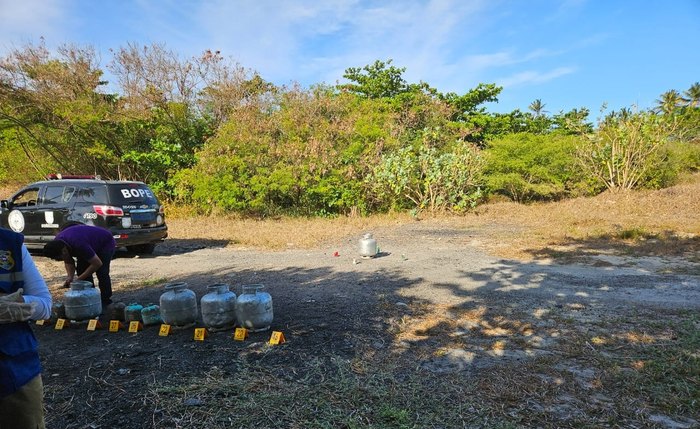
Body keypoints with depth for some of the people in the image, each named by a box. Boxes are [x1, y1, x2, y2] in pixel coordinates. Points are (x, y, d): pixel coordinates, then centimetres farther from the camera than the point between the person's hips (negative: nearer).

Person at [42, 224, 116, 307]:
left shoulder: (78, 245, -42)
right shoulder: (57, 244, -18)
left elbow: (97, 264, -34)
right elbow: (68, 262, -2)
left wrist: (79, 278, -28)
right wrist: (70, 277, -19)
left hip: (106, 243, -8)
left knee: (101, 271, -19)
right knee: (81, 269, -4)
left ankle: (106, 299, -4)